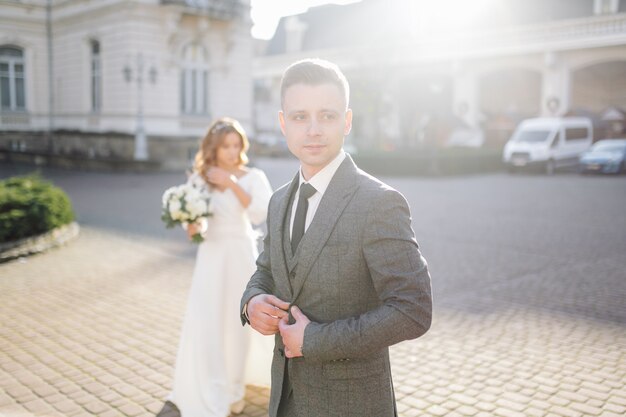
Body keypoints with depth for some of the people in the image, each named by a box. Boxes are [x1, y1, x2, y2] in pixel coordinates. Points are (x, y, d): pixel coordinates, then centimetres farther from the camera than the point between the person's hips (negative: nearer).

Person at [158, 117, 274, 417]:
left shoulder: (253, 177, -4)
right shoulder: (199, 178, 2)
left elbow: (260, 214, -19)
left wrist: (231, 184, -21)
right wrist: (191, 229, -13)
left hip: (241, 254, -1)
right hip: (211, 255, 1)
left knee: (237, 323, 9)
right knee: (202, 324, -6)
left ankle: (233, 390, 30)